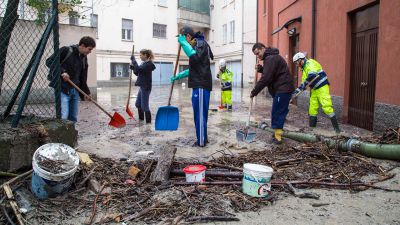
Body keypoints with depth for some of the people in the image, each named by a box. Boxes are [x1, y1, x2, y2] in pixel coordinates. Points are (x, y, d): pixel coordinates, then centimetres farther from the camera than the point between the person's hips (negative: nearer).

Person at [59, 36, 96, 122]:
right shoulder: (66, 50, -7)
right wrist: (62, 71, -21)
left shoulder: (84, 58, 13)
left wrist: (86, 92, 14)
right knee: (63, 117, -15)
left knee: (73, 118, 8)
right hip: (63, 89, -7)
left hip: (75, 91, 7)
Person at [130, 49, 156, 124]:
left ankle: (148, 122, 2)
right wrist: (133, 67, 1)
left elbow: (138, 69, -27)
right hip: (142, 87, 10)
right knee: (138, 104, 20)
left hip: (146, 87, -10)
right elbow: (137, 73, 18)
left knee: (144, 106, -6)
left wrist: (133, 59, -17)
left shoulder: (148, 64, -15)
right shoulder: (144, 63, 13)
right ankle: (141, 118, 35)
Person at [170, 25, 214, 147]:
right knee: (200, 113, 13)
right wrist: (178, 76, 24)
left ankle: (201, 141, 2)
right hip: (199, 84, 10)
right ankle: (203, 138, 22)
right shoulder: (196, 45, 22)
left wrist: (183, 42, -21)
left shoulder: (201, 43, -6)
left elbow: (195, 57, -29)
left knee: (199, 113, -5)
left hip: (201, 85, -10)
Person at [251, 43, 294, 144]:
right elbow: (270, 73, 24)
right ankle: (278, 132, 23)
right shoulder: (270, 57, 19)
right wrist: (261, 69, 5)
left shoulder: (271, 58, -15)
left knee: (277, 112, -7)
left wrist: (254, 92, -15)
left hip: (282, 89, -11)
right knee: (281, 111, 15)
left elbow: (266, 78, -22)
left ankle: (277, 137, -3)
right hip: (284, 89, 11)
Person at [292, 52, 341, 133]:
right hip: (314, 90, 10)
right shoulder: (304, 69, 17)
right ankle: (312, 126, 18)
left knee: (327, 107, -13)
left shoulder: (310, 63, -13)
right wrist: (297, 90, 15)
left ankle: (336, 127, -8)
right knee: (312, 108, 9)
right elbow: (304, 82, 21)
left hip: (322, 88, -10)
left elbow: (312, 75, -32)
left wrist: (304, 84, -23)